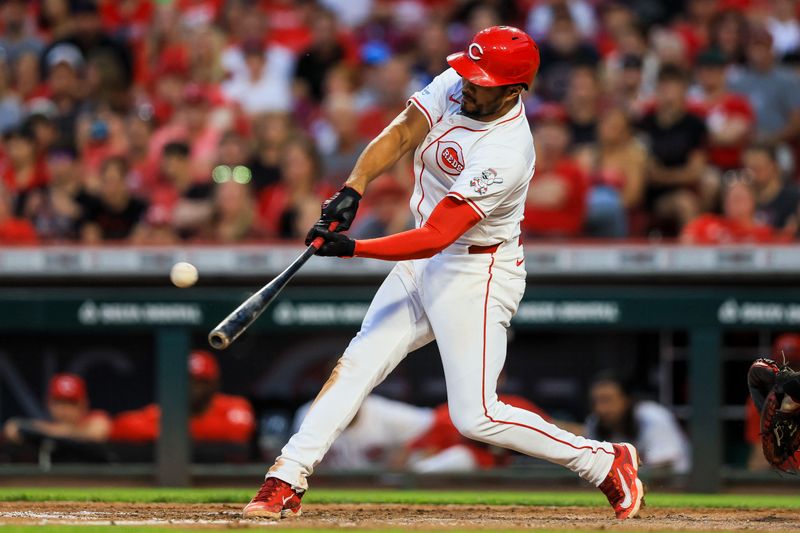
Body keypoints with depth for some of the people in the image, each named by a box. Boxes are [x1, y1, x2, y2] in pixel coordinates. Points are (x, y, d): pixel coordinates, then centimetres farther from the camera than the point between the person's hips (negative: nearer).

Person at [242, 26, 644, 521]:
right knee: (357, 364, 1)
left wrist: (352, 248, -36)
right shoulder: (455, 85, -7)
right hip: (425, 263, 8)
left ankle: (605, 462, 6)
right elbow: (401, 134, -12)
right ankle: (285, 482, 2)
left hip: (478, 274, -8)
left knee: (476, 417, -8)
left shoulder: (505, 153, -30)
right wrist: (354, 188, -28)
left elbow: (434, 238, -32)